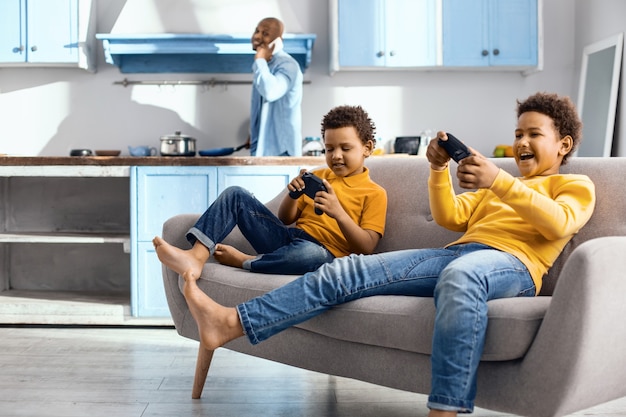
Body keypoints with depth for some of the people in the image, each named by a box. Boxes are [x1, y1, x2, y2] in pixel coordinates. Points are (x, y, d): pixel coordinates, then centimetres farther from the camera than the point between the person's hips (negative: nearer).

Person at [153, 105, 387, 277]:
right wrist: (293, 194, -1)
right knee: (235, 195, -6)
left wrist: (338, 212, -22)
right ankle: (197, 256, -26)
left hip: (324, 254, -6)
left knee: (310, 254, -44)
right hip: (288, 239, 6)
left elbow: (366, 248, -8)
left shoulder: (374, 194, 4)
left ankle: (242, 261, -20)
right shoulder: (318, 177, 23)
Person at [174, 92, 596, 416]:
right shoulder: (492, 188, 38)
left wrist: (500, 180, -18)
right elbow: (449, 217, 23)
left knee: (459, 276, -44)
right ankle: (230, 322, -17)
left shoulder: (576, 186, 19)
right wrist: (439, 169, 6)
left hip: (511, 261, -6)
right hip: (457, 252, 6)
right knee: (347, 271, -11)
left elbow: (560, 224, -6)